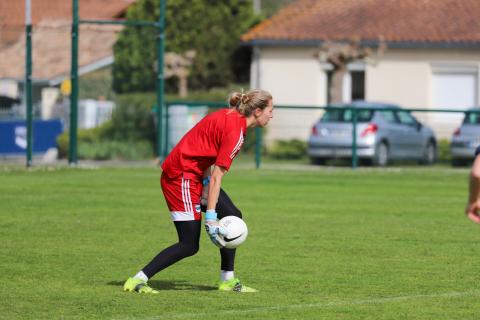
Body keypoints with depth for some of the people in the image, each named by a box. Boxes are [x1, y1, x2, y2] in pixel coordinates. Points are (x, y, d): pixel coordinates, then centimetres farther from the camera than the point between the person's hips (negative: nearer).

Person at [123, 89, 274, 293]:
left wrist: (207, 183, 2)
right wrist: (210, 218, -21)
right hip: (181, 176, -10)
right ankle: (138, 280, -7)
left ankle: (228, 280, 14)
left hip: (195, 174, 10)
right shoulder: (235, 131, -20)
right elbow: (217, 176, -22)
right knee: (190, 245, -9)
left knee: (233, 216, 9)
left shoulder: (229, 117, 8)